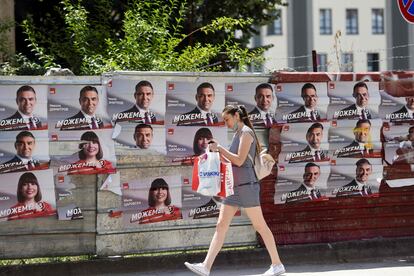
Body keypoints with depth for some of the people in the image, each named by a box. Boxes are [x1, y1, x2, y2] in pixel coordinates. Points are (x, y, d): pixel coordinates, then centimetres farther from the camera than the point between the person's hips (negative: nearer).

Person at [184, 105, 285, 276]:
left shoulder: (246, 132, -8)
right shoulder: (237, 134, 18)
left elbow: (239, 160, -16)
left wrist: (220, 149, -13)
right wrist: (218, 152, 7)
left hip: (246, 185, -9)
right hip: (233, 186, 9)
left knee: (260, 226, -2)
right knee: (221, 226, 0)